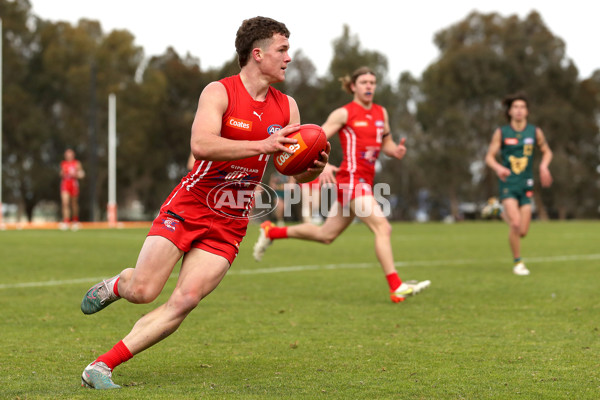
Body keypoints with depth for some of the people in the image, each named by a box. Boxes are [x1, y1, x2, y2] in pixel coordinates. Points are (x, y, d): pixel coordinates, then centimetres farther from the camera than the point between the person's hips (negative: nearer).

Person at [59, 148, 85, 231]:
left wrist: (74, 174, -14)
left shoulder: (77, 163, 2)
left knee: (74, 204, 8)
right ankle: (66, 222, -20)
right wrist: (62, 174, 1)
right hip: (65, 184, 1)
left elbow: (81, 175, 2)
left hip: (74, 184, -1)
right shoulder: (63, 164, 11)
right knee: (65, 203, -14)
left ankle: (75, 221, 26)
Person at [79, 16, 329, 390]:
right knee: (142, 291, -11)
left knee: (184, 302, -12)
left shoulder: (287, 107, 8)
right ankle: (116, 284, 27)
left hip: (228, 226, 4)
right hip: (187, 208, -4)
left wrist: (316, 167, -15)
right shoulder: (219, 92, -10)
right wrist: (262, 145, -36)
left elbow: (299, 172, 9)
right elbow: (201, 145, -28)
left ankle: (102, 366, -5)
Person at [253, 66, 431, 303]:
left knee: (326, 235, 17)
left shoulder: (381, 113, 15)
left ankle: (271, 232, 34)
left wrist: (396, 151, -1)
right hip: (352, 179, -8)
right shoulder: (344, 113, -4)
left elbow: (386, 143, 23)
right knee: (382, 228, -20)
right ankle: (396, 288, -22)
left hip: (365, 182, 8)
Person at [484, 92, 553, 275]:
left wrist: (544, 166, -3)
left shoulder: (535, 132, 3)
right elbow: (489, 157, 1)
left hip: (526, 185, 3)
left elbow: (547, 152, 18)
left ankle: (505, 213, 34)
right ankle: (518, 262, -1)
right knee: (515, 225, -20)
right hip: (507, 184, -2)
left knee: (523, 232, 0)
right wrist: (498, 168, -21)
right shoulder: (501, 133, -2)